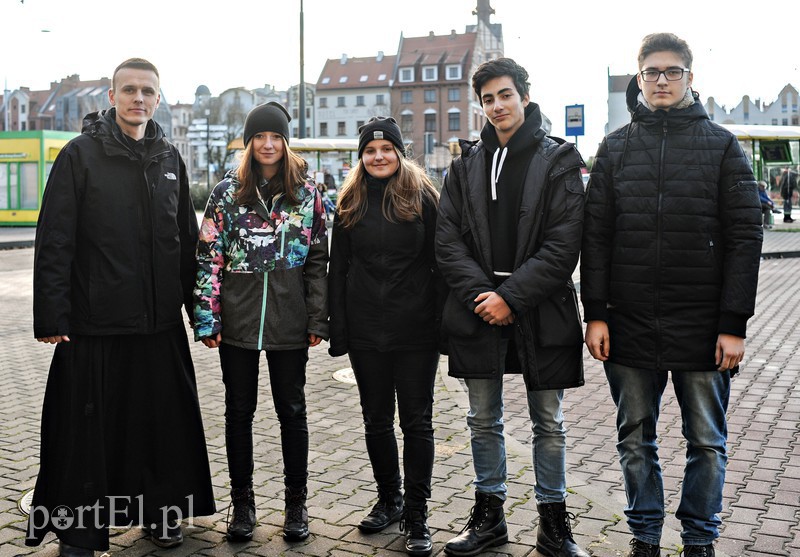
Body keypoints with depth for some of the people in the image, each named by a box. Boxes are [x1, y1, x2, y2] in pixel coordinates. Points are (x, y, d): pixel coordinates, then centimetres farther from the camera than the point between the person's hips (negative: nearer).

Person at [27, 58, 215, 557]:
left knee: (165, 421, 13)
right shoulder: (81, 154, -3)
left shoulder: (170, 159, 11)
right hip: (95, 324, -4)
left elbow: (187, 239, 14)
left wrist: (199, 306, 12)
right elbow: (54, 240, -7)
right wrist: (52, 315, -13)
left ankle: (163, 513, 31)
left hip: (161, 324, 4)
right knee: (88, 427, 4)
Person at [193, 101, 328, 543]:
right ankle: (242, 504, 24)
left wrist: (318, 319, -3)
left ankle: (296, 504, 22)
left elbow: (318, 260, 3)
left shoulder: (306, 193, 4)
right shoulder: (227, 192, 4)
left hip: (290, 322, 0)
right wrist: (207, 318, -5)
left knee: (292, 410, 9)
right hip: (238, 321, 1)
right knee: (239, 411, 9)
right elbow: (209, 258, 1)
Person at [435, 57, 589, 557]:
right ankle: (489, 514, 28)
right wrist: (480, 295, -11)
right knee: (484, 421, 12)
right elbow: (448, 239, 2)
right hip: (478, 311, 3)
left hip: (541, 312, -2)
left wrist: (511, 297, -16)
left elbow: (563, 245, -10)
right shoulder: (468, 163, 8)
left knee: (550, 424, 9)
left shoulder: (559, 160, -1)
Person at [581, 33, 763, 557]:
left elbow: (744, 237, -3)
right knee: (635, 440, 12)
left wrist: (734, 324, -9)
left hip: (703, 330, -1)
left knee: (707, 443, 10)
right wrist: (596, 313, -3)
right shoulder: (615, 147, 7)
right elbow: (596, 235, 5)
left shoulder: (722, 145, 2)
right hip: (630, 326, 2)